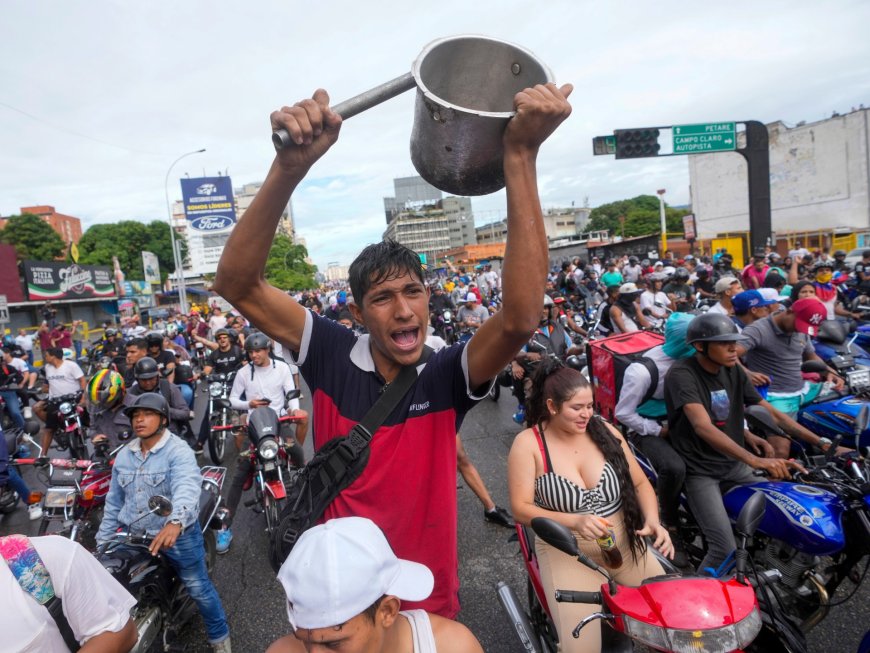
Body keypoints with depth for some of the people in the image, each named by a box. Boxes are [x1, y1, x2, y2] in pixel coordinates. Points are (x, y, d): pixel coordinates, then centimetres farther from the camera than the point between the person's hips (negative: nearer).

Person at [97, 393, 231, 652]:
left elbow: (187, 489, -37)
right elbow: (114, 502, 13)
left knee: (199, 588, 5)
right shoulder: (124, 455, 4)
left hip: (179, 535, -6)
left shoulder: (179, 452, -19)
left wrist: (175, 523, -54)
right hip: (134, 536, 6)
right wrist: (102, 542, 13)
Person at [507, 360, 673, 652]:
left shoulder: (604, 431, 0)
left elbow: (640, 483, 6)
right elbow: (521, 508, -14)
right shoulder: (528, 443, -11)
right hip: (566, 553, -3)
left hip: (625, 545, 4)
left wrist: (652, 520, -13)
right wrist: (575, 521, -26)